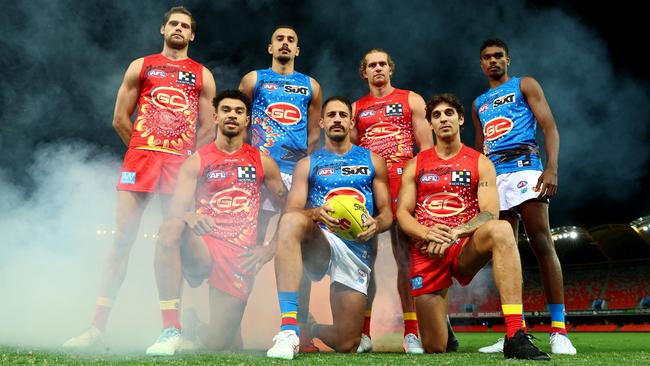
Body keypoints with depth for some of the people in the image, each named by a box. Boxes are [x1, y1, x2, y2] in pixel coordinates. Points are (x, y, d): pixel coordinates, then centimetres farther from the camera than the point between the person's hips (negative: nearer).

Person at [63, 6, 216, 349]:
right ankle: (98, 324, -3)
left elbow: (208, 130, 10)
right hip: (141, 157, 0)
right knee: (122, 238, -6)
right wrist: (147, 151, 8)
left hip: (182, 163, 1)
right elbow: (120, 120, 10)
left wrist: (187, 160, 2)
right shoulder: (141, 66, 14)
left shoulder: (203, 76, 15)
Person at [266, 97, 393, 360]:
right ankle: (289, 329, -40)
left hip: (357, 249, 1)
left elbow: (387, 212, 13)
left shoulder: (372, 161, 16)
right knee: (290, 221, -39)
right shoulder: (308, 164, 13)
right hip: (321, 243, -1)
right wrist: (316, 213, -24)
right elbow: (291, 211, 0)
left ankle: (312, 330, 33)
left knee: (347, 345, -6)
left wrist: (376, 225, -12)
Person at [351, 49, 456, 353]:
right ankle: (362, 332, 6)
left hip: (403, 180, -2)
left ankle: (411, 332, 0)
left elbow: (426, 147, 7)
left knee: (405, 256, -5)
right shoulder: (356, 109, 20)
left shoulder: (411, 100, 14)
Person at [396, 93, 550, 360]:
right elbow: (402, 213, 4)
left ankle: (515, 337, -41)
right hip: (426, 253, 1)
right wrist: (426, 233, -17)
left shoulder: (480, 163, 8)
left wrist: (454, 232, -22)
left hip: (465, 249, -1)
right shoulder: (416, 165, 12)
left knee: (501, 230, -37)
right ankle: (443, 326, 37)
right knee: (434, 348, -5)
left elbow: (490, 213, -4)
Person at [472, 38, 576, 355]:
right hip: (493, 176, 6)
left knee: (542, 244, -15)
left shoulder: (525, 86, 11)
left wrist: (552, 168, -15)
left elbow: (549, 128, 1)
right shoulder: (479, 104, 26)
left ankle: (559, 330, -14)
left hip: (523, 166, -5)